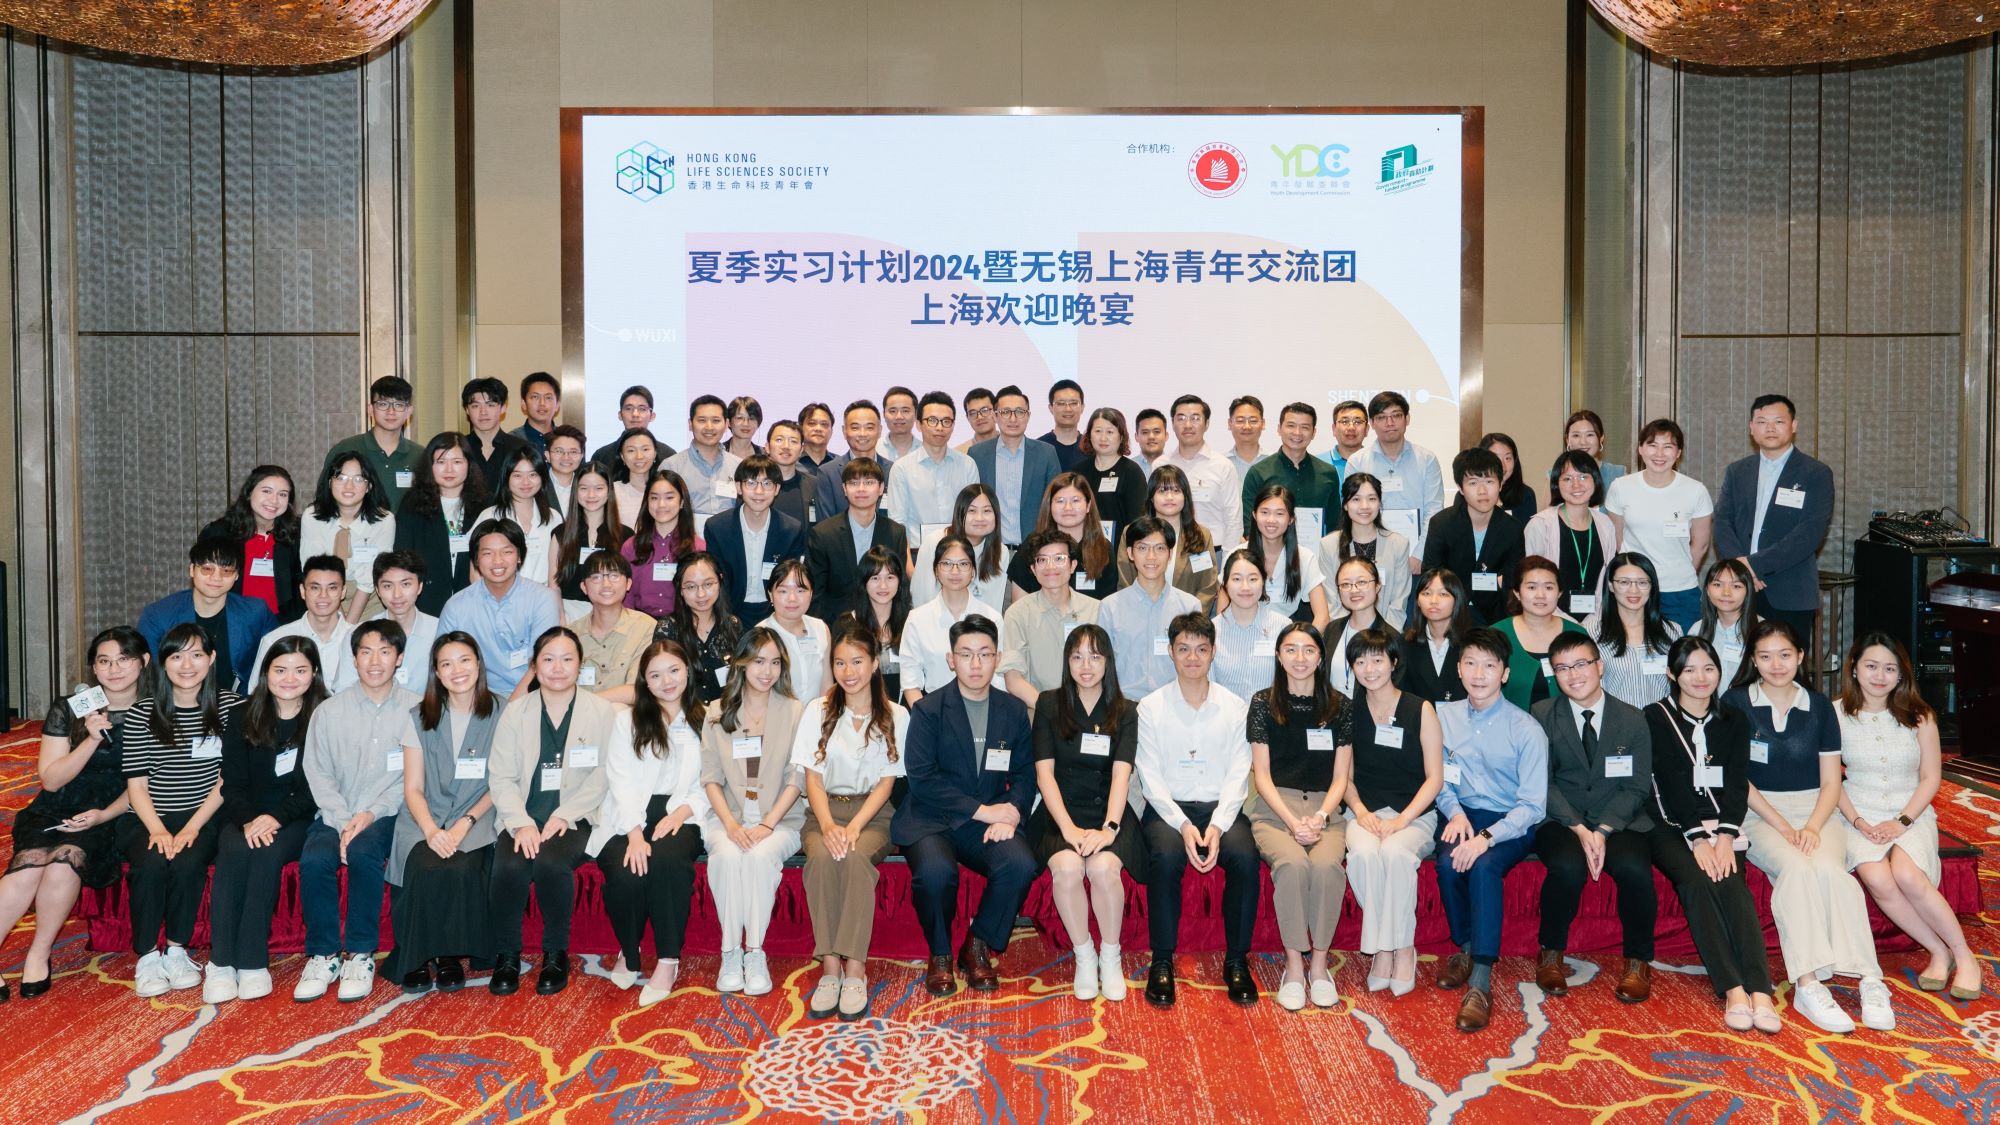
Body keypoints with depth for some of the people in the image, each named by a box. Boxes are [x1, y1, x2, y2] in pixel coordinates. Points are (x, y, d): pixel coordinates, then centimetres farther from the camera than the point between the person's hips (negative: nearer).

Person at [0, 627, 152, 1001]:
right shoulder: (68, 710, 5)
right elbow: (51, 780, 2)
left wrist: (104, 815, -13)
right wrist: (93, 739, -12)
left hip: (110, 816, -1)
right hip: (55, 812, 2)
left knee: (66, 860, -32)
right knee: (30, 863, -31)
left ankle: (39, 955, -14)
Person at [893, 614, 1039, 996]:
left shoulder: (1014, 711, 10)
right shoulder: (928, 710, -1)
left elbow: (1025, 775, 8)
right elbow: (922, 779, -10)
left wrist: (1010, 815, -13)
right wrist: (981, 810, -16)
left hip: (990, 821, 3)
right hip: (931, 820, -2)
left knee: (1021, 864, -28)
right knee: (935, 871, -34)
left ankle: (978, 947, -3)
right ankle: (939, 954, -4)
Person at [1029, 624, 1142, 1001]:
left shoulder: (1124, 712, 7)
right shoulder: (1049, 705, 6)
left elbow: (1120, 774, -6)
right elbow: (1044, 772, -1)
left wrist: (1109, 828, -22)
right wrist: (1068, 827, -15)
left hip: (1106, 814, 0)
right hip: (1060, 814, 0)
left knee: (1104, 867, -31)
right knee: (1067, 867, -32)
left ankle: (1111, 957, -9)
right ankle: (1083, 956, -10)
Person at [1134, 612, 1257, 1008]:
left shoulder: (1235, 707, 6)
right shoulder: (1150, 707, 2)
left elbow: (1238, 774, 1)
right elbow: (1150, 777, -3)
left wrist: (1218, 826, -15)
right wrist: (1182, 825, -17)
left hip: (1220, 807, 1)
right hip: (1167, 808, -1)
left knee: (1245, 856, -29)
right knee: (1165, 856, -33)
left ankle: (1237, 960, -13)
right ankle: (1162, 963, -19)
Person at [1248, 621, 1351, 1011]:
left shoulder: (1338, 705, 9)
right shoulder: (1263, 703, 5)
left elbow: (1340, 777, 7)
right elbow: (1261, 774, 1)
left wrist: (1319, 818, -10)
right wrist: (1292, 821, -11)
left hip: (1325, 809, 1)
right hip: (1274, 808, -1)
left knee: (1327, 864, -31)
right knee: (1292, 863, -32)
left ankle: (1318, 964, -15)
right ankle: (1294, 966, -18)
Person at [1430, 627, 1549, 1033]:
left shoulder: (1526, 731, -11)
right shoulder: (1445, 717, 1)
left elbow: (1533, 806, -12)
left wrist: (1486, 837, -25)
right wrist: (1455, 813, -9)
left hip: (1511, 824, -3)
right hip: (1463, 815, 3)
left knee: (1483, 866, -33)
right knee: (1448, 863, -29)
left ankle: (1480, 984, -31)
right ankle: (1466, 948, -4)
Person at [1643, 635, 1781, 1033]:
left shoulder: (1734, 720, 14)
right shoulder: (1655, 717, 3)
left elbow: (1737, 784, 2)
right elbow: (1672, 783, -7)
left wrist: (1725, 836, -14)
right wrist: (1697, 838, -18)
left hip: (1720, 825, 2)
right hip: (1669, 825, -2)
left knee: (1732, 881, -27)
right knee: (1696, 880, -30)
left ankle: (1761, 991, -39)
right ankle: (1733, 991, -37)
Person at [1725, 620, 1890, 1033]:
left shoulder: (1819, 707, 10)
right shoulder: (1736, 703, 2)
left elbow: (1831, 781, 7)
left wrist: (1812, 827, -10)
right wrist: (1782, 826, -11)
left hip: (1816, 811, 2)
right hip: (1758, 813, -2)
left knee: (1828, 869, -31)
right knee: (1796, 868, -33)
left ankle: (1869, 979, -31)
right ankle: (1808, 984, -36)